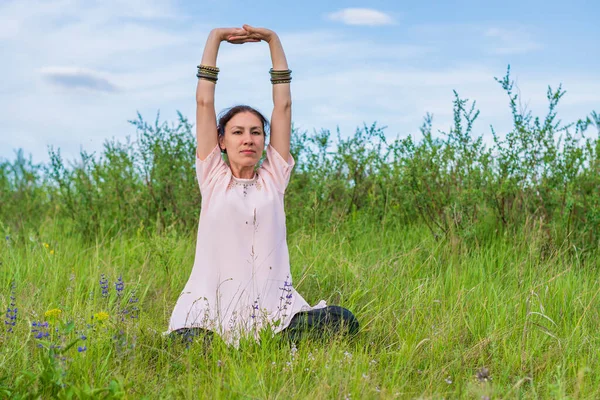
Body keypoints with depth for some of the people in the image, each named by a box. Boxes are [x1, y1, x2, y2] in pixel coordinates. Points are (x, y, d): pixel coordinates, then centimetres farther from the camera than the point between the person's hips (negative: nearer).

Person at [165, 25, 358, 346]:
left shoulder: (273, 178, 12)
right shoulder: (212, 177, 8)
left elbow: (283, 104, 10)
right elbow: (204, 102, 5)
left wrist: (272, 40, 11)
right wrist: (215, 38, 7)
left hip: (274, 308, 2)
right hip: (214, 310, -2)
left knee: (342, 320, -23)